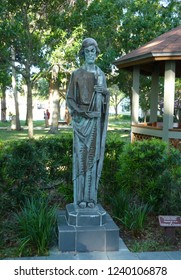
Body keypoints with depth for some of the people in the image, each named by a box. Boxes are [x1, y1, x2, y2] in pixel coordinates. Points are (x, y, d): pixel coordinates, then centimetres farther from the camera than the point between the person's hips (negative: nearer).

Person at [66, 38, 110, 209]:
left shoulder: (101, 74, 13)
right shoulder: (76, 74, 0)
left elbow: (105, 97, 17)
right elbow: (69, 99, -2)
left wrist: (104, 91, -7)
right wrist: (84, 112, -16)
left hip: (96, 120, 3)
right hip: (81, 119, -3)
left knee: (93, 155, 3)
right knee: (81, 155, -4)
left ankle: (91, 196, 11)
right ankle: (80, 197, 5)